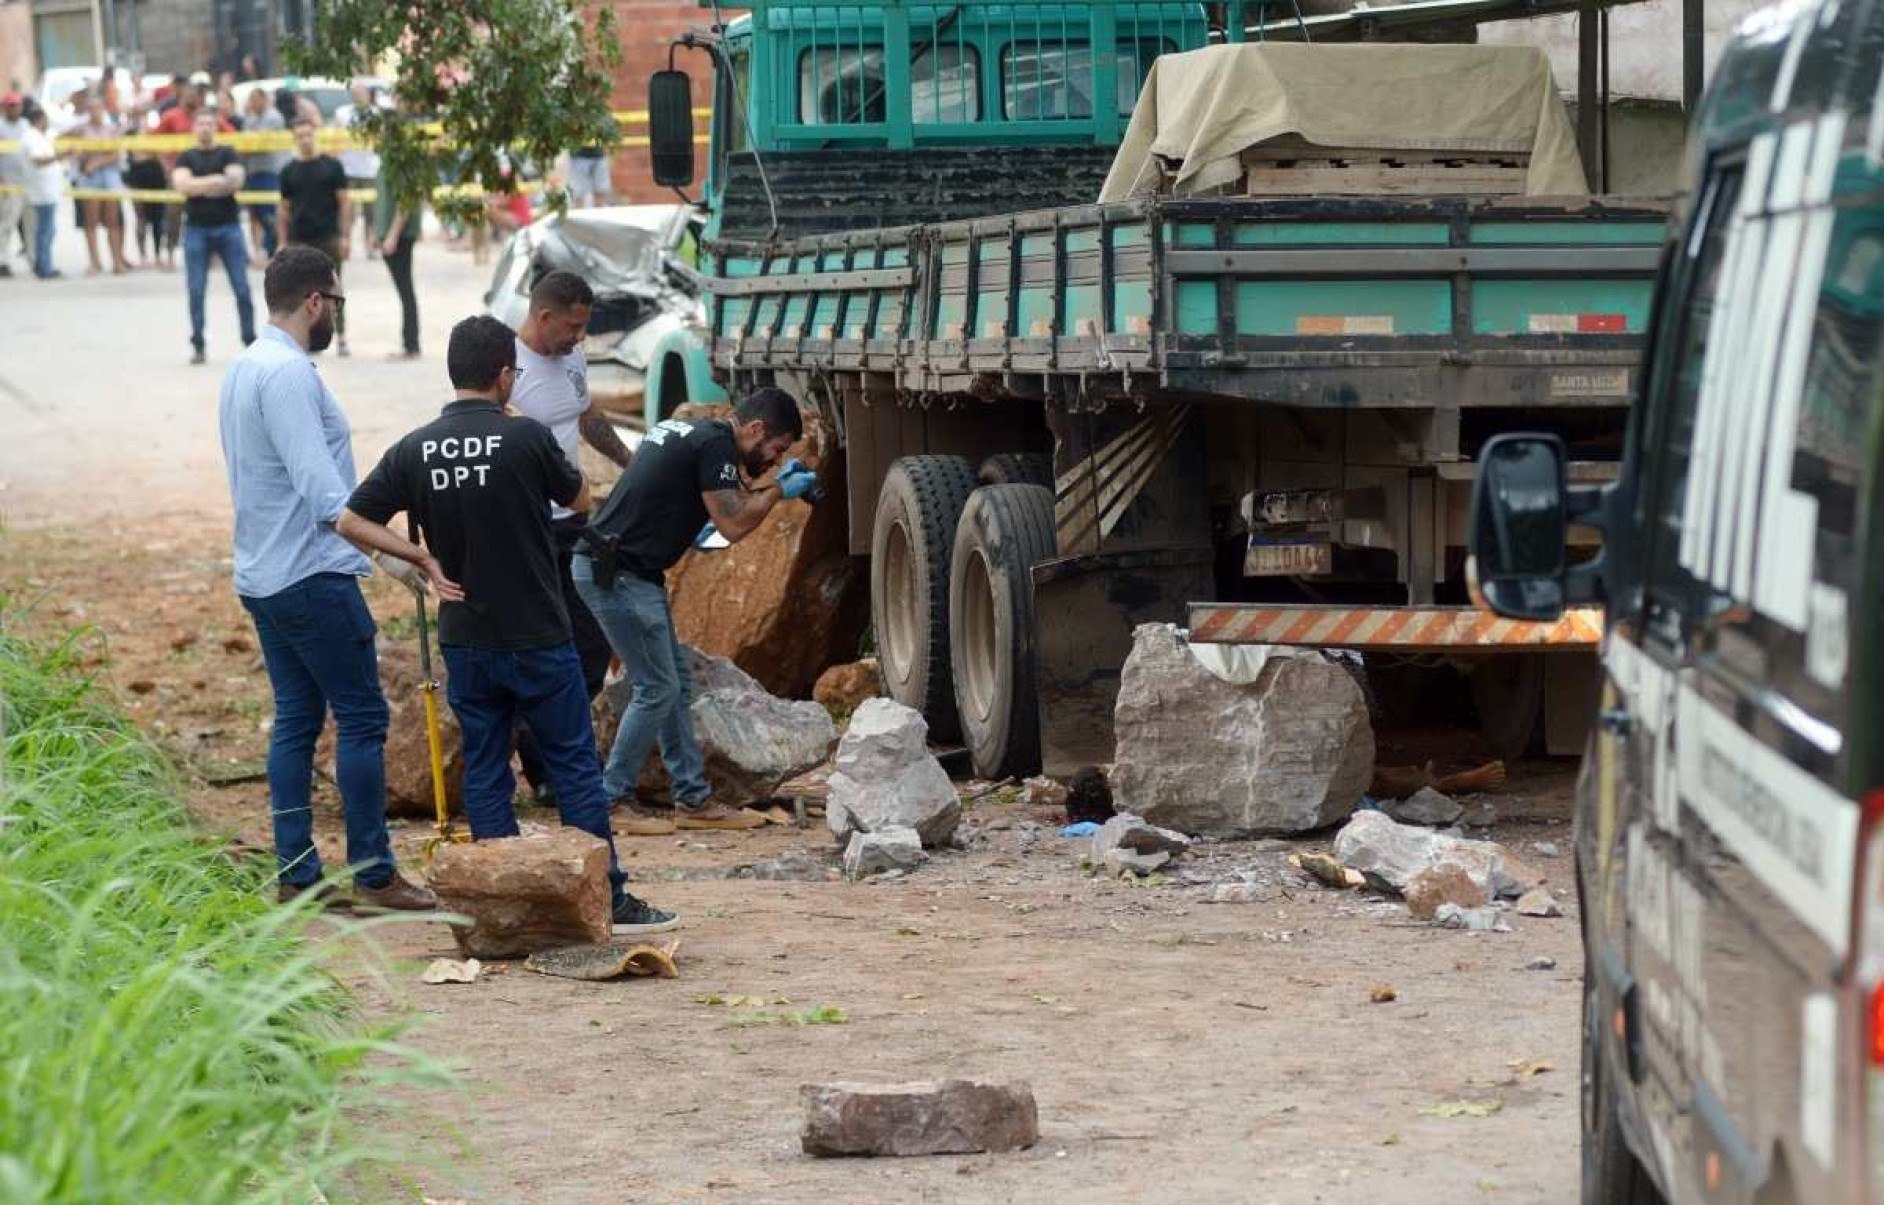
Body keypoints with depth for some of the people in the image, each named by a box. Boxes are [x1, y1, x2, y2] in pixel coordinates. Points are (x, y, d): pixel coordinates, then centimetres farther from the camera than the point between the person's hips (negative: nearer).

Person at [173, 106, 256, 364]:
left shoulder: (227, 154, 7)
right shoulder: (186, 158, 8)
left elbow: (236, 180, -10)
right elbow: (181, 184, -9)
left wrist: (198, 186, -13)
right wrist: (216, 181, -13)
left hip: (228, 226, 0)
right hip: (196, 228, 0)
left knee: (242, 287, -2)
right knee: (195, 290, -2)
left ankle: (250, 341, 5)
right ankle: (197, 345, 4)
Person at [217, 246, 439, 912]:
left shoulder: (243, 369, 13)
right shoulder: (289, 374, -18)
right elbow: (324, 492, -25)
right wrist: (403, 556, -28)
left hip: (261, 576, 10)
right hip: (312, 576, -10)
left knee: (296, 719, 11)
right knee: (362, 718, -3)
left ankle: (295, 872, 11)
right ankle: (374, 873, -1)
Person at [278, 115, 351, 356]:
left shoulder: (331, 165, 2)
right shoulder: (289, 171, 7)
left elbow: (344, 201, 1)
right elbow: (283, 208, 10)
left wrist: (344, 236, -6)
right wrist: (283, 242, 4)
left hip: (328, 237, -2)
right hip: (299, 240, 2)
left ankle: (341, 338, 7)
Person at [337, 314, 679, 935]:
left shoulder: (414, 451, -2)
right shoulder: (527, 437, -12)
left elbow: (351, 520, 0)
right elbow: (579, 499, 5)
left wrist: (422, 558, 2)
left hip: (465, 643, 4)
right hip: (539, 639, -3)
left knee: (484, 774, 11)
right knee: (576, 768, 4)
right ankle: (610, 901, 6)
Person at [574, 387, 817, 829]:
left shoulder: (689, 432, 17)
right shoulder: (715, 445, -14)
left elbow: (726, 499, 25)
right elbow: (733, 525, -14)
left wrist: (771, 484, 15)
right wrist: (779, 491, 0)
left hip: (614, 571, 10)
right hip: (616, 574, -10)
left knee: (676, 686, 13)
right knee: (657, 689, -5)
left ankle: (693, 799, 16)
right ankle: (610, 801, 2)